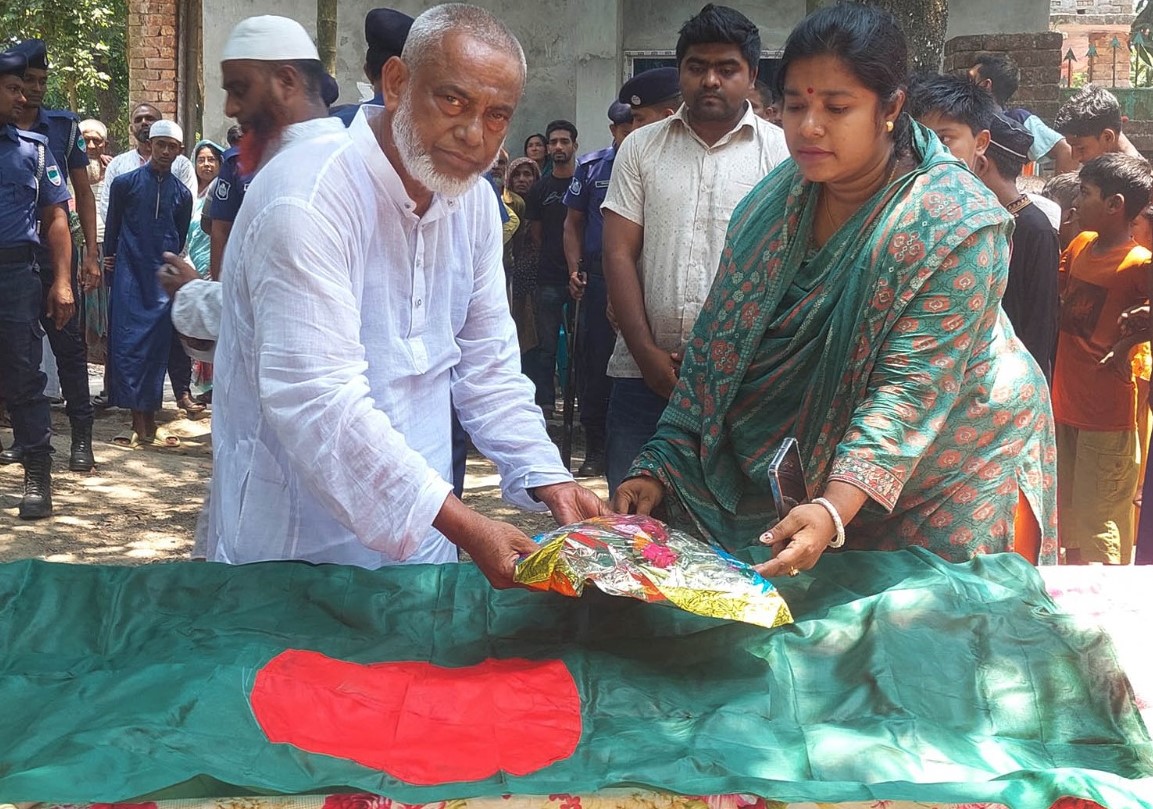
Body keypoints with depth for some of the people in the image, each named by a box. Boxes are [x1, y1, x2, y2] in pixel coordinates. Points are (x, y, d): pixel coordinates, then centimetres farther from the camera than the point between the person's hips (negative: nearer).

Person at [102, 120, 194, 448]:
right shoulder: (125, 183, 2)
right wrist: (110, 258, 13)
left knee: (157, 347, 2)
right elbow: (112, 225, 10)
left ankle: (148, 424, 8)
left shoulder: (182, 193, 9)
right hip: (130, 276, -2)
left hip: (162, 278, 2)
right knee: (128, 345, -7)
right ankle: (140, 426, -6)